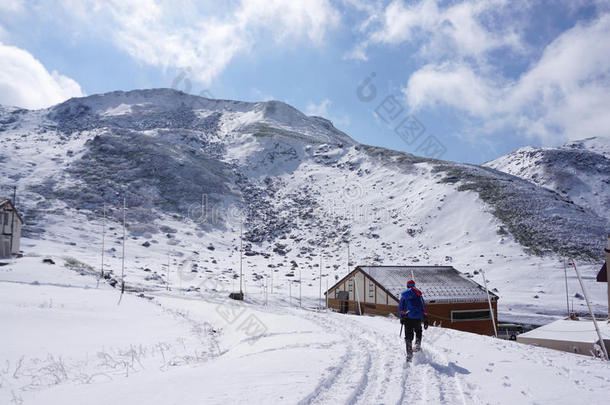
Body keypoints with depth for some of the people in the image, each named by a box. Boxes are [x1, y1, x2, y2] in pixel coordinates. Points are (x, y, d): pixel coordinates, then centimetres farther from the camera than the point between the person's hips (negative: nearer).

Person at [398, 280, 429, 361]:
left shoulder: (403, 294, 7)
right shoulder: (418, 293, 8)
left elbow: (400, 307, 5)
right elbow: (423, 306, 5)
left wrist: (401, 317, 12)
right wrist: (426, 320, 7)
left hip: (407, 317, -1)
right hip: (417, 318, 1)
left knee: (408, 336, 4)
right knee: (418, 331, 28)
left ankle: (409, 354, -5)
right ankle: (418, 345, 13)